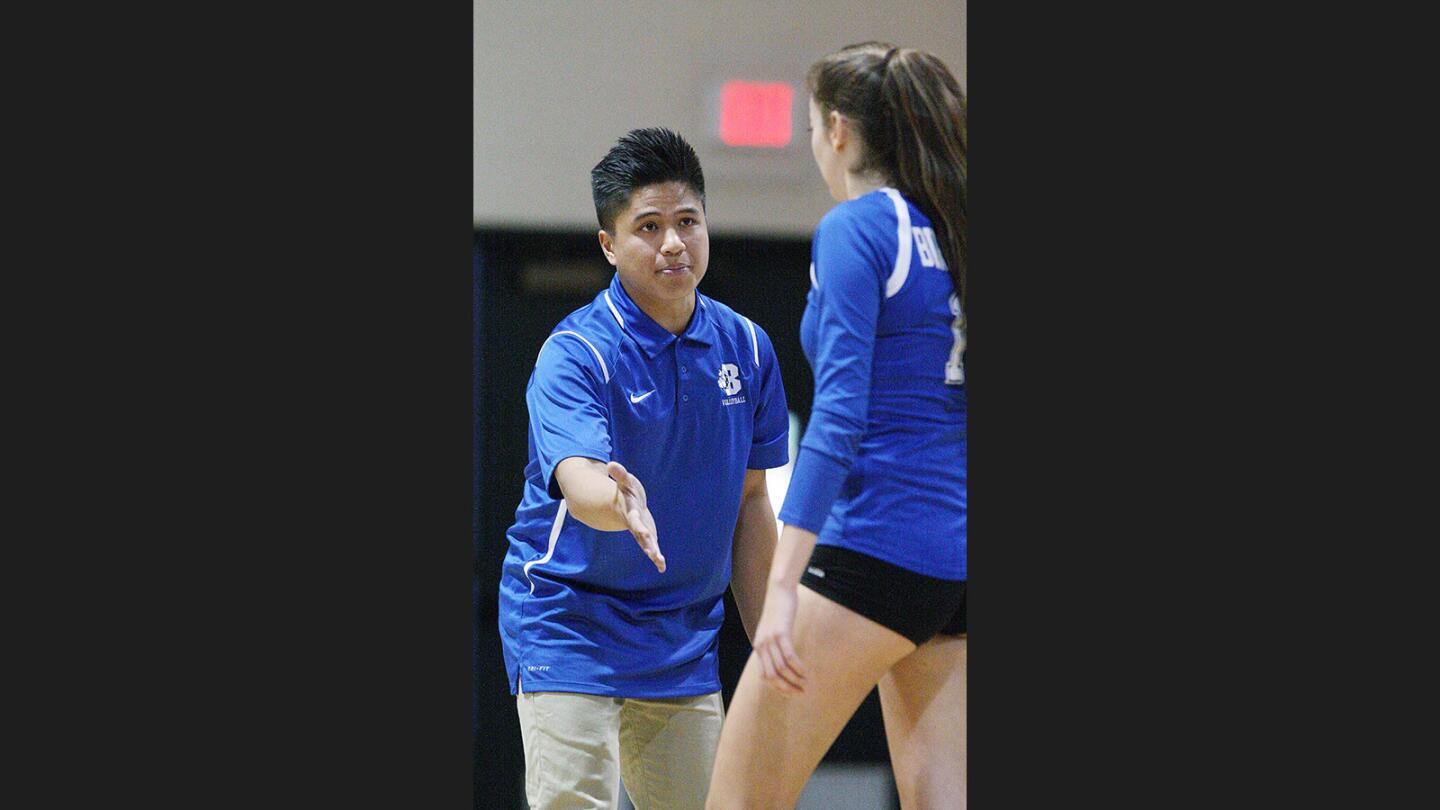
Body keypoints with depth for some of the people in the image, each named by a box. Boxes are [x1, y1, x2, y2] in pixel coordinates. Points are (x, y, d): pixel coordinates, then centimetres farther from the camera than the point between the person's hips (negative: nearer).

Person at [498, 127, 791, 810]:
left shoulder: (746, 347, 2)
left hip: (685, 638, 6)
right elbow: (579, 484, -34)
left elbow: (750, 503, 10)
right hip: (567, 621, -6)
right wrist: (621, 505, -58)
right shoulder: (575, 354, -16)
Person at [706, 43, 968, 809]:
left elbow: (839, 410, -17)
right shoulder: (949, 234, 15)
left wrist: (782, 587, -21)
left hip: (874, 544, -8)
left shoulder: (855, 229, -7)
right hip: (958, 561, 8)